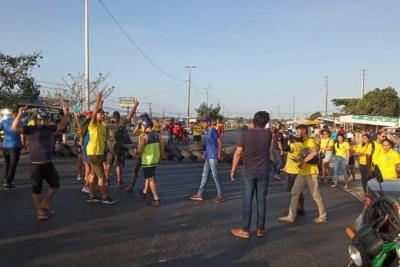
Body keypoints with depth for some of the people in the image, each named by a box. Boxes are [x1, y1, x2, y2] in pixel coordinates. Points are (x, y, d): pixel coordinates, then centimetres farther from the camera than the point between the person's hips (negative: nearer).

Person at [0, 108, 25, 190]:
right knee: (13, 166, 4)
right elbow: (22, 136, -19)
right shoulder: (19, 123, -10)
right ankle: (7, 183, 2)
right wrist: (23, 144, -1)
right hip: (15, 147, -5)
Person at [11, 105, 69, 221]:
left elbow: (61, 125, 17)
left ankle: (45, 203, 34)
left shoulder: (49, 128, 6)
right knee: (37, 190, 6)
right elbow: (14, 127, -21)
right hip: (36, 166, -6)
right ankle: (39, 211, 21)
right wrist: (20, 114, -33)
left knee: (55, 185, 14)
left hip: (48, 164, 6)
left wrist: (66, 113, 5)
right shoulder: (30, 129, -9)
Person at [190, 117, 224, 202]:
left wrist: (219, 154, -17)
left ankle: (220, 195, 6)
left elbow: (220, 142, -15)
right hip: (208, 157, 10)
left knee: (215, 175, -3)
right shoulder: (209, 131, 15)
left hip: (213, 157, -10)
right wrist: (205, 153, 19)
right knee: (204, 175, 10)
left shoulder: (213, 130, -12)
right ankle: (199, 194, 14)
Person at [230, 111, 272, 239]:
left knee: (247, 201, 4)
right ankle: (260, 229, 19)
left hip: (248, 172, -2)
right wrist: (257, 128, 10)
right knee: (261, 200, 10)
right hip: (263, 172, 2)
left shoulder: (245, 134, -11)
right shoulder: (268, 134, -5)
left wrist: (233, 170, 1)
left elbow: (238, 153, -8)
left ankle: (245, 230, 9)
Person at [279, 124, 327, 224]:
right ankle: (291, 216, 13)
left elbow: (315, 152, -35)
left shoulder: (310, 141, -15)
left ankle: (323, 217, 18)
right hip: (302, 172, 10)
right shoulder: (304, 142, 16)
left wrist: (303, 161, -28)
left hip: (311, 172, -10)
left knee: (316, 195, 3)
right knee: (294, 193, 8)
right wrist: (299, 160, 7)